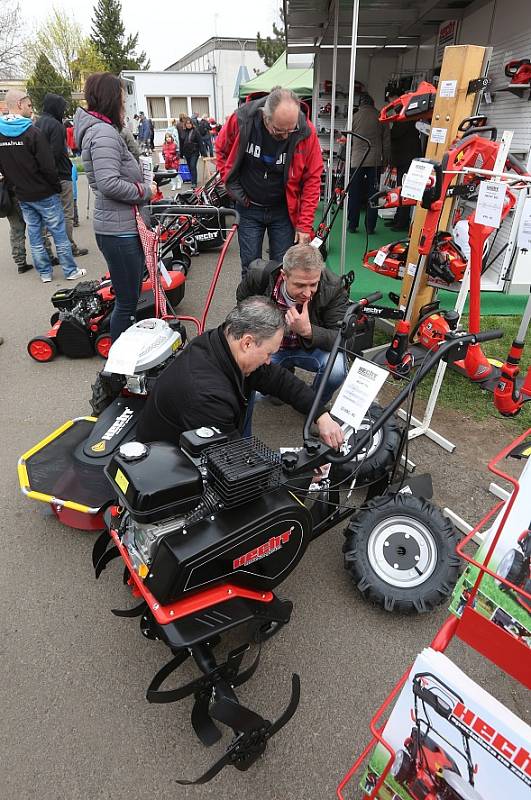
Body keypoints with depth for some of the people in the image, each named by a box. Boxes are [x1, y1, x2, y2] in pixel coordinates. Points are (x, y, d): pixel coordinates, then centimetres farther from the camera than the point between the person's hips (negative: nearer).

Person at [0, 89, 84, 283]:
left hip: (22, 195, 6)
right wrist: (57, 186, -5)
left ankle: (45, 272, 19)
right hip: (44, 194, -6)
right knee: (59, 232, 3)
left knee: (34, 234, 12)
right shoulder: (32, 132, -17)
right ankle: (70, 271, 9)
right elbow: (48, 166, -19)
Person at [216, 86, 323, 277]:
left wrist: (304, 225, -13)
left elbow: (312, 179, -10)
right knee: (250, 267, 5)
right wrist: (233, 187, -4)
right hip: (249, 208, 0)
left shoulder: (306, 132, -17)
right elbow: (221, 151, 4)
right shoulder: (240, 120, -17)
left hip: (284, 210, 0)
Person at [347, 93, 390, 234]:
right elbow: (386, 140, 6)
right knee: (373, 194, 5)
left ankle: (352, 225, 7)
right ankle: (370, 226, 4)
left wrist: (348, 158, 16)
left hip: (357, 161, 0)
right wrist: (386, 159, 14)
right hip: (375, 161, 1)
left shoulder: (354, 117, 2)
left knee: (354, 195, 6)